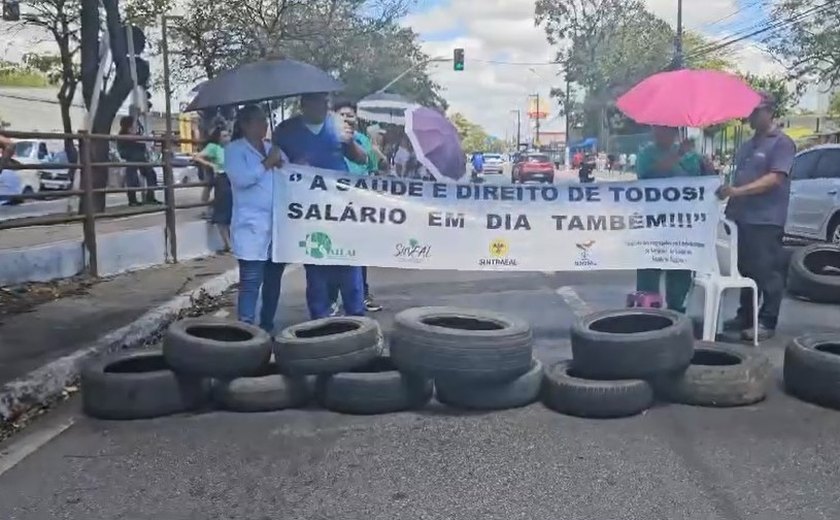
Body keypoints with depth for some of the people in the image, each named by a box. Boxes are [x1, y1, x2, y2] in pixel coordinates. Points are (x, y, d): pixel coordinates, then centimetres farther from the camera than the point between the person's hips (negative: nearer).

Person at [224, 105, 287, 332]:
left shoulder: (273, 147, 18)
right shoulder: (234, 149, -1)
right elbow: (242, 178, -17)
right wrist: (268, 163, -9)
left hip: (278, 223, 7)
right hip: (251, 226, -6)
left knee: (273, 279, 11)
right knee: (251, 282, -9)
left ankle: (267, 327, 23)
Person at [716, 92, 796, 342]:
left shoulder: (782, 143, -7)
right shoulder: (747, 146, 17)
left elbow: (775, 178, -18)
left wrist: (738, 191, -26)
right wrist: (730, 199, 12)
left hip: (767, 220, -8)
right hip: (744, 217, 8)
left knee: (768, 272, -3)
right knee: (746, 269, 13)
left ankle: (767, 322, 3)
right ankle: (745, 316, 21)